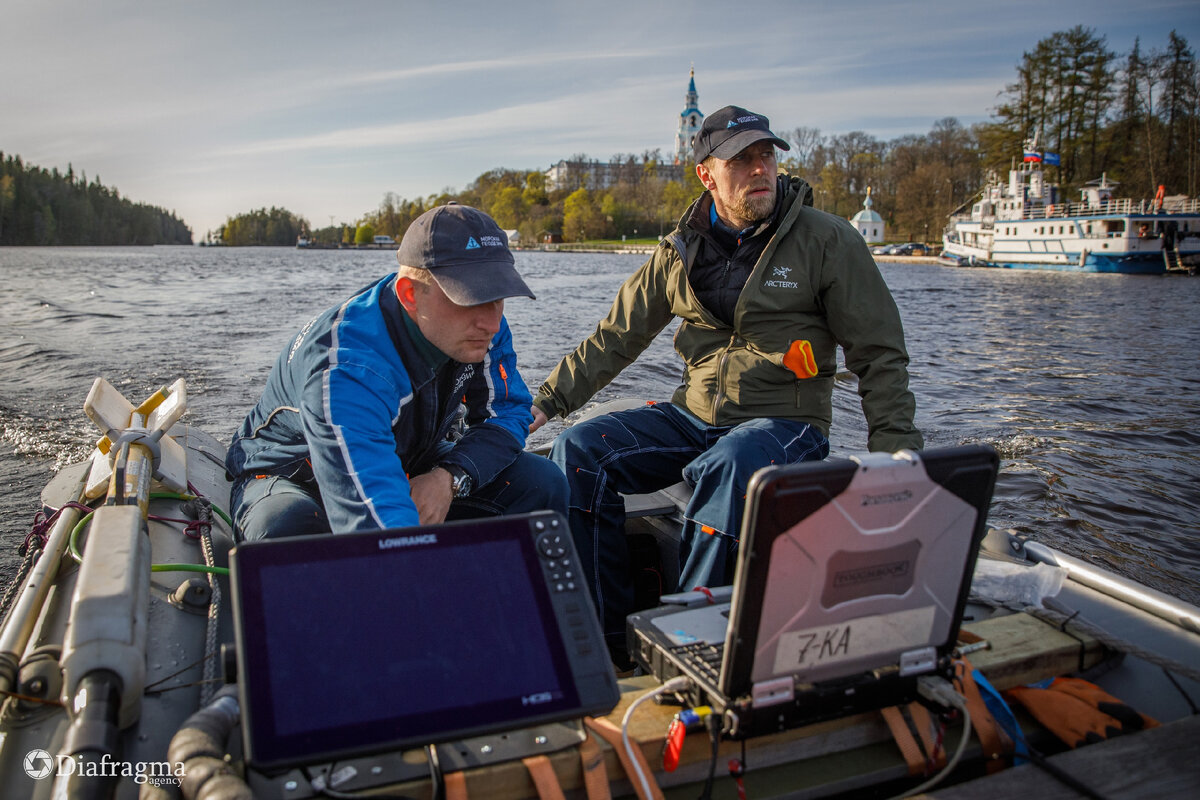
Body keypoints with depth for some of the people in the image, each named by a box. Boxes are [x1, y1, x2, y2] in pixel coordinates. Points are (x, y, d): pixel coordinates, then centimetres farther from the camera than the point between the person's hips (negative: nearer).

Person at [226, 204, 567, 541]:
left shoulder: (481, 325, -18)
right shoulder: (345, 366, -39)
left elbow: (509, 412, -6)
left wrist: (451, 477, -25)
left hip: (413, 469, 5)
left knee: (543, 483, -16)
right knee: (288, 527, -40)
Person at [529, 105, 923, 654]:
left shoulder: (827, 240, -2)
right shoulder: (681, 252, 8)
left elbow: (879, 354, -1)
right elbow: (615, 338, 13)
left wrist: (895, 449, -11)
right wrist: (547, 402, 5)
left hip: (785, 422, -4)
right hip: (693, 417, 5)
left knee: (731, 465, -39)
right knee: (579, 451, -15)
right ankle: (609, 635, -7)